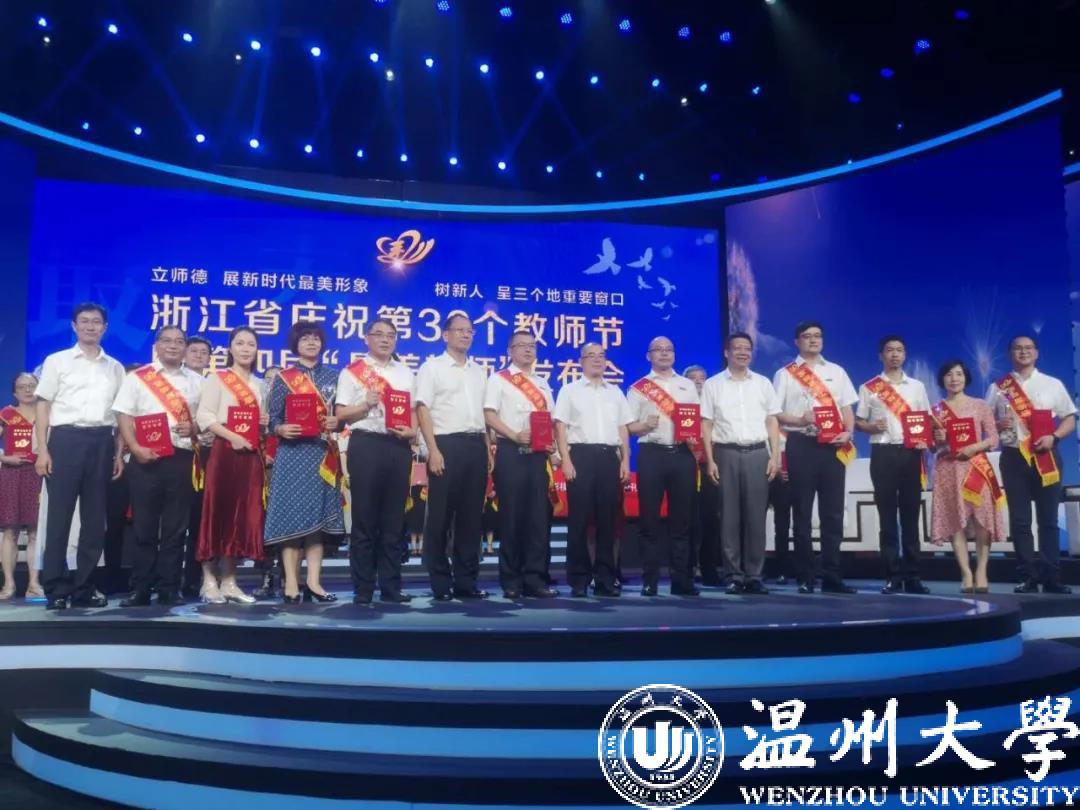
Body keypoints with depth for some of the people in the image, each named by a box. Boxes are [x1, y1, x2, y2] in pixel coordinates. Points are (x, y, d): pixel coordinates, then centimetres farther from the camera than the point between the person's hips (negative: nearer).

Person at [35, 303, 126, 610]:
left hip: (101, 443, 3)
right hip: (66, 439, -3)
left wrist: (119, 453, 7)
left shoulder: (115, 368, 14)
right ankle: (56, 589, 3)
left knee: (95, 518, 5)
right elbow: (43, 406, 2)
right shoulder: (57, 361, 6)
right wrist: (42, 450, -7)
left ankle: (83, 587, 13)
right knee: (59, 515, -3)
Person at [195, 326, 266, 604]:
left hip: (251, 454, 5)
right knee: (218, 513, -4)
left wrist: (265, 423, 2)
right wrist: (232, 436, -21)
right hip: (225, 452, -5)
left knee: (244, 516, 4)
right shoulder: (216, 379, 2)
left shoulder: (260, 385, 19)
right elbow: (204, 416, -9)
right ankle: (209, 581, 4)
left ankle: (229, 581, 11)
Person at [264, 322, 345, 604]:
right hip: (293, 453, -3)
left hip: (323, 454, 3)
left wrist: (336, 422, -9)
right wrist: (282, 429, -20)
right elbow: (272, 420, 1)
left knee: (319, 514, 1)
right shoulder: (283, 378, 5)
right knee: (292, 513, -5)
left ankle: (313, 581, 5)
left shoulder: (332, 377, 14)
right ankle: (291, 583, -1)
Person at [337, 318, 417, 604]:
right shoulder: (353, 372, 4)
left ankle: (391, 586, 12)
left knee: (393, 519, 6)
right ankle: (363, 588, 6)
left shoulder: (406, 373, 17)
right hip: (366, 445, -4)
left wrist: (412, 431, -2)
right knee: (364, 519, 0)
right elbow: (341, 414, -1)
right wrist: (366, 405, -17)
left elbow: (414, 410, 17)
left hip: (398, 447, 4)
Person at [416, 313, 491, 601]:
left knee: (471, 515, 8)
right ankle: (441, 582, 8)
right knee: (441, 516, -1)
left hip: (476, 446, 5)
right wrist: (434, 451, -15)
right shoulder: (432, 367, 1)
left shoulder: (479, 371, 18)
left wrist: (488, 448, 10)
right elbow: (423, 410, -6)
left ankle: (466, 580, 16)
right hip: (447, 445, -5)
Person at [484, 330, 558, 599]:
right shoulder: (499, 379, 3)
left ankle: (535, 579, 7)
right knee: (511, 516, -3)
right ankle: (511, 581, 5)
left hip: (537, 454, 5)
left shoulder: (543, 384, 21)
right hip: (511, 452, -5)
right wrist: (514, 435, -18)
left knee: (538, 516, 3)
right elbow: (489, 414, -7)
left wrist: (552, 443, 1)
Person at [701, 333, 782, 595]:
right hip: (727, 454, -1)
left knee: (756, 516, 1)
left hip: (757, 453, 2)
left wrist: (775, 456, 2)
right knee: (730, 517, 1)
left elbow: (772, 422, 11)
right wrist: (710, 461, -4)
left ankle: (754, 576, 9)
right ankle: (735, 576, 8)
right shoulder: (713, 384, 6)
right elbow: (706, 424, 3)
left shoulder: (763, 383, 12)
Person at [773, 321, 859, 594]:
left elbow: (847, 408, 13)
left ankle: (832, 577, 11)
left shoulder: (836, 372, 14)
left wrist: (848, 432, -6)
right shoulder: (785, 374, 3)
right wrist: (800, 420, -17)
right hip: (801, 445, -3)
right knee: (803, 513, 2)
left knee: (833, 512, 4)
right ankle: (805, 578, 8)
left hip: (833, 446, 3)